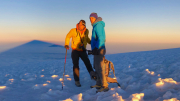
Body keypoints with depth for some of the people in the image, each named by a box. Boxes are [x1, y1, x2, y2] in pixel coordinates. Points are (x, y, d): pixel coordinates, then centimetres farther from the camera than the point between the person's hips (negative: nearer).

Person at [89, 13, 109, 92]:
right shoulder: (96, 26, 20)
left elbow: (101, 38, -20)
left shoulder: (98, 25, -11)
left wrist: (96, 48, -24)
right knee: (96, 67, 14)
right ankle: (99, 84, 22)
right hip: (96, 50, 11)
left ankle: (104, 86, -8)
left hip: (99, 50, -11)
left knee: (100, 68, -11)